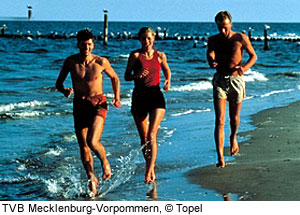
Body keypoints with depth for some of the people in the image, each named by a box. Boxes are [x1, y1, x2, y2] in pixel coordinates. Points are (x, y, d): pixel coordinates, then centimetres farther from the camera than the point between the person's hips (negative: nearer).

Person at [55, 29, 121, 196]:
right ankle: (92, 178, 20)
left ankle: (105, 162, 11)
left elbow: (115, 78, 11)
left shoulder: (101, 62, -7)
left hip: (98, 104, -3)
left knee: (92, 142, -20)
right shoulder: (71, 62, -3)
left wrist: (117, 97, 1)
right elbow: (59, 83, 7)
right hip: (79, 105, 3)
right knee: (83, 146, 4)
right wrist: (64, 90, -16)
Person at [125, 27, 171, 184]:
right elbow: (127, 76, 1)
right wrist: (137, 75, -20)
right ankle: (151, 168, 25)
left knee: (151, 135, -15)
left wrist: (168, 82, 1)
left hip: (156, 96, -1)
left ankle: (148, 171, -13)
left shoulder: (160, 56, 4)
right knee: (143, 138, 7)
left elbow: (167, 70, 21)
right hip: (139, 97, 1)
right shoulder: (135, 55, 0)